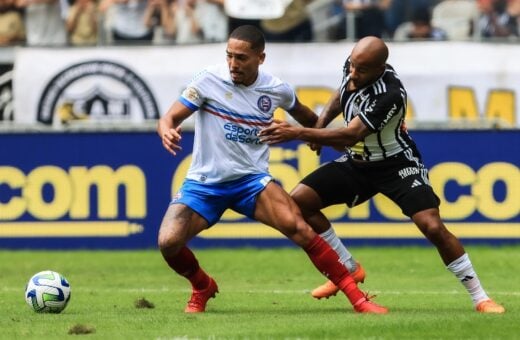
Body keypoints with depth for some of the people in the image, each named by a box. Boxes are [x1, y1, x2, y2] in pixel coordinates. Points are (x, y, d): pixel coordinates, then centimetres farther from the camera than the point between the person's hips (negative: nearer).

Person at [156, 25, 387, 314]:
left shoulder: (277, 90, -1)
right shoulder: (209, 81, -8)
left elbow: (310, 120, 20)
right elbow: (169, 119, -10)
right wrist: (167, 132, -32)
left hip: (251, 179, 0)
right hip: (204, 182, 0)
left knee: (296, 225, -26)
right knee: (168, 242, -22)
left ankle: (357, 297, -18)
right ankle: (203, 288, 13)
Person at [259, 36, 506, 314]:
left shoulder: (389, 94, -34)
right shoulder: (352, 66, -11)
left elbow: (351, 135, -37)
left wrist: (297, 133, -41)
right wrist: (321, 121, -4)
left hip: (397, 165, -7)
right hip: (357, 163, 7)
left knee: (433, 227, -22)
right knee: (299, 200, -6)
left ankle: (480, 298, -7)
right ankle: (348, 269, 9)